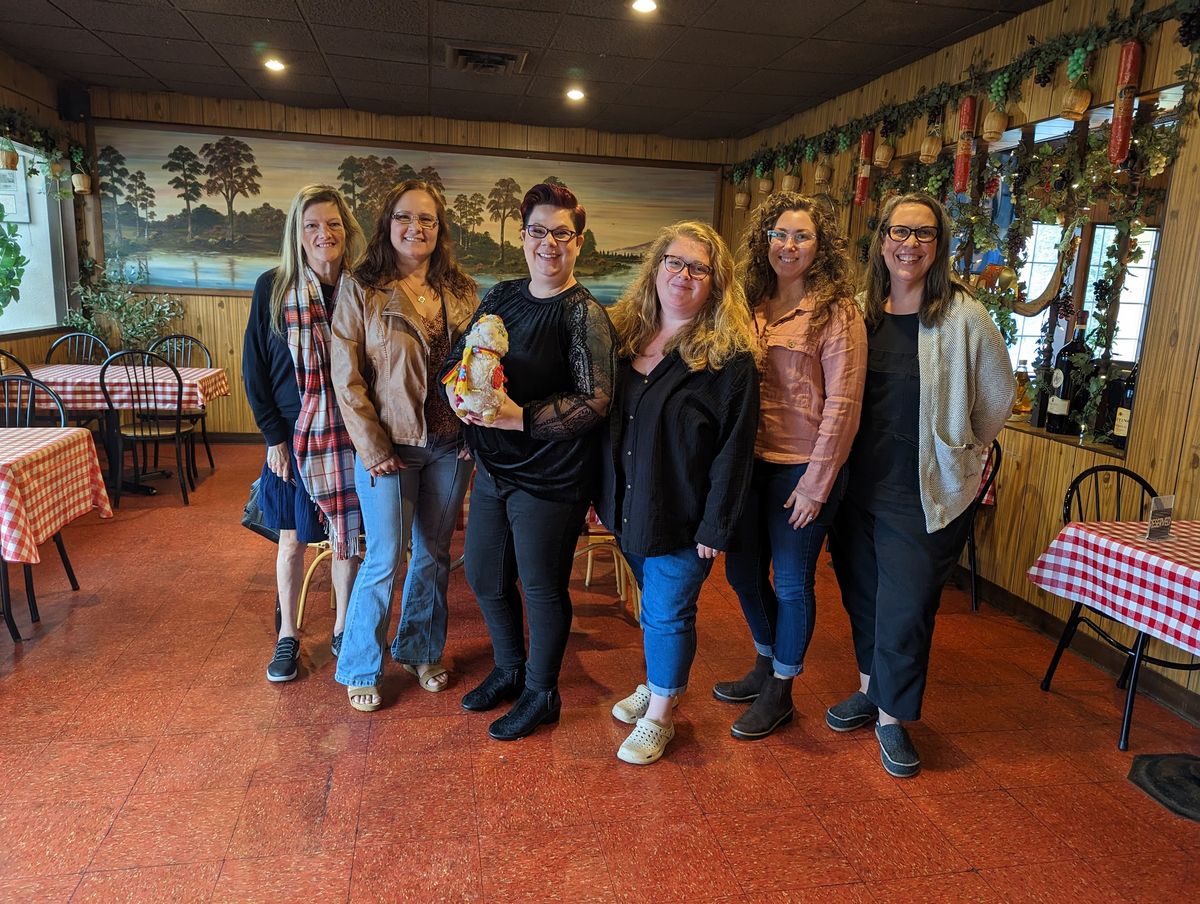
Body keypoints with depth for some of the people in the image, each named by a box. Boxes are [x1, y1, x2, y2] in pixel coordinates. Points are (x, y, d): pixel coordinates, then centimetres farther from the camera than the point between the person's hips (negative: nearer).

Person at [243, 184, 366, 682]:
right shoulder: (273, 288, -4)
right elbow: (254, 369, -1)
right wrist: (274, 436, -6)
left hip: (350, 436, 1)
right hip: (294, 436, 0)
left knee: (348, 538, 11)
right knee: (293, 539, 13)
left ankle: (342, 629, 31)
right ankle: (287, 636, 31)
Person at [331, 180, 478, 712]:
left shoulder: (462, 292, 5)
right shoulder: (361, 290, -5)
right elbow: (346, 378, -8)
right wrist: (374, 448, -11)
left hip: (450, 445, 4)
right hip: (390, 446, -3)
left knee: (434, 554, 14)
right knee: (385, 560, 3)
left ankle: (419, 651, 35)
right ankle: (360, 668, 25)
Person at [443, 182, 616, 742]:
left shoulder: (584, 313, -13)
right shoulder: (501, 297, 7)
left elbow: (594, 402, -19)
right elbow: (459, 354, 14)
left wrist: (518, 417, -27)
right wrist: (457, 384, -9)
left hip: (550, 479, -7)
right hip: (494, 466, 7)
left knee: (542, 587, 8)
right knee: (484, 576, 19)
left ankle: (542, 694, 32)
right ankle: (510, 668, 44)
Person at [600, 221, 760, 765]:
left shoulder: (729, 356, -14)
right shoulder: (624, 333, 3)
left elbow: (734, 449, -14)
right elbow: (601, 419, 9)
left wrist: (716, 526, -15)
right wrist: (600, 493, 8)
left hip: (682, 515, -5)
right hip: (627, 506, 5)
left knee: (667, 612, 6)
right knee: (653, 605, 22)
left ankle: (659, 717, 26)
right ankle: (654, 685, 43)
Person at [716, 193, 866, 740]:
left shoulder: (837, 312, -9)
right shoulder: (752, 305, 8)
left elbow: (842, 406, -12)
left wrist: (816, 484, -14)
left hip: (803, 469, -6)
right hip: (751, 463, 6)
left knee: (791, 583, 6)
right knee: (743, 571, 15)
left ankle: (779, 692, 27)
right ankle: (765, 666, 39)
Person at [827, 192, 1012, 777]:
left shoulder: (963, 317, -10)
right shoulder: (860, 311, 2)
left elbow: (998, 395, 2)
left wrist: (959, 450, 7)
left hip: (926, 493, -4)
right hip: (858, 482, 4)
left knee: (906, 608, 3)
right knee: (861, 594, 16)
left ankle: (893, 717, 24)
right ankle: (870, 689, 38)